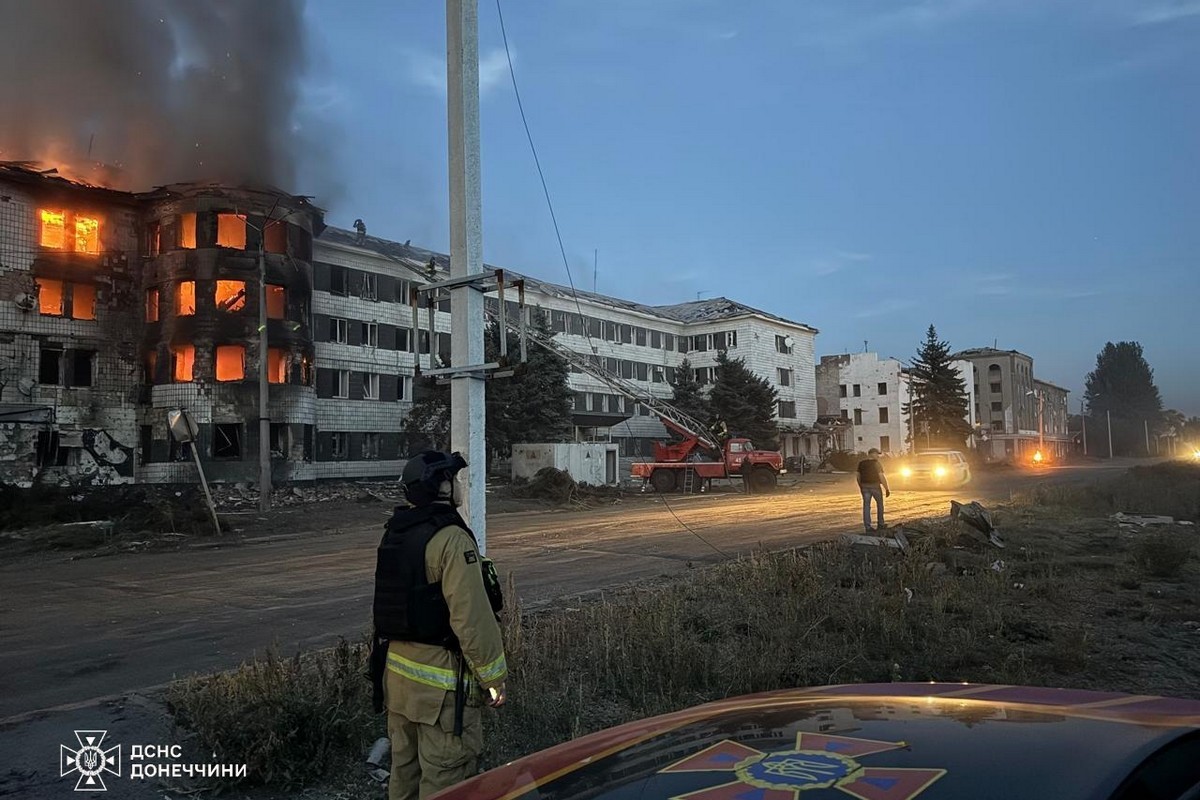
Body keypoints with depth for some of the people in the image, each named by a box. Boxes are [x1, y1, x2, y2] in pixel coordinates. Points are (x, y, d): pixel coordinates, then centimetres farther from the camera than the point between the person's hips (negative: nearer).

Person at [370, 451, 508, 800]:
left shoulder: (395, 532, 7)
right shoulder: (452, 539, -20)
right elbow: (472, 618, -23)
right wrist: (493, 678, -13)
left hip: (396, 671, 9)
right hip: (441, 682, -9)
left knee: (404, 768, 21)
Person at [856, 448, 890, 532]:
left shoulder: (861, 463, 4)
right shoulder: (876, 463, -11)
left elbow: (858, 477, 8)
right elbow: (882, 477, -14)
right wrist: (887, 489, -9)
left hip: (865, 487, 4)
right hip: (875, 486, -4)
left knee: (866, 506, 5)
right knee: (879, 504, 16)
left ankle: (867, 527, 2)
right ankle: (880, 524, 23)